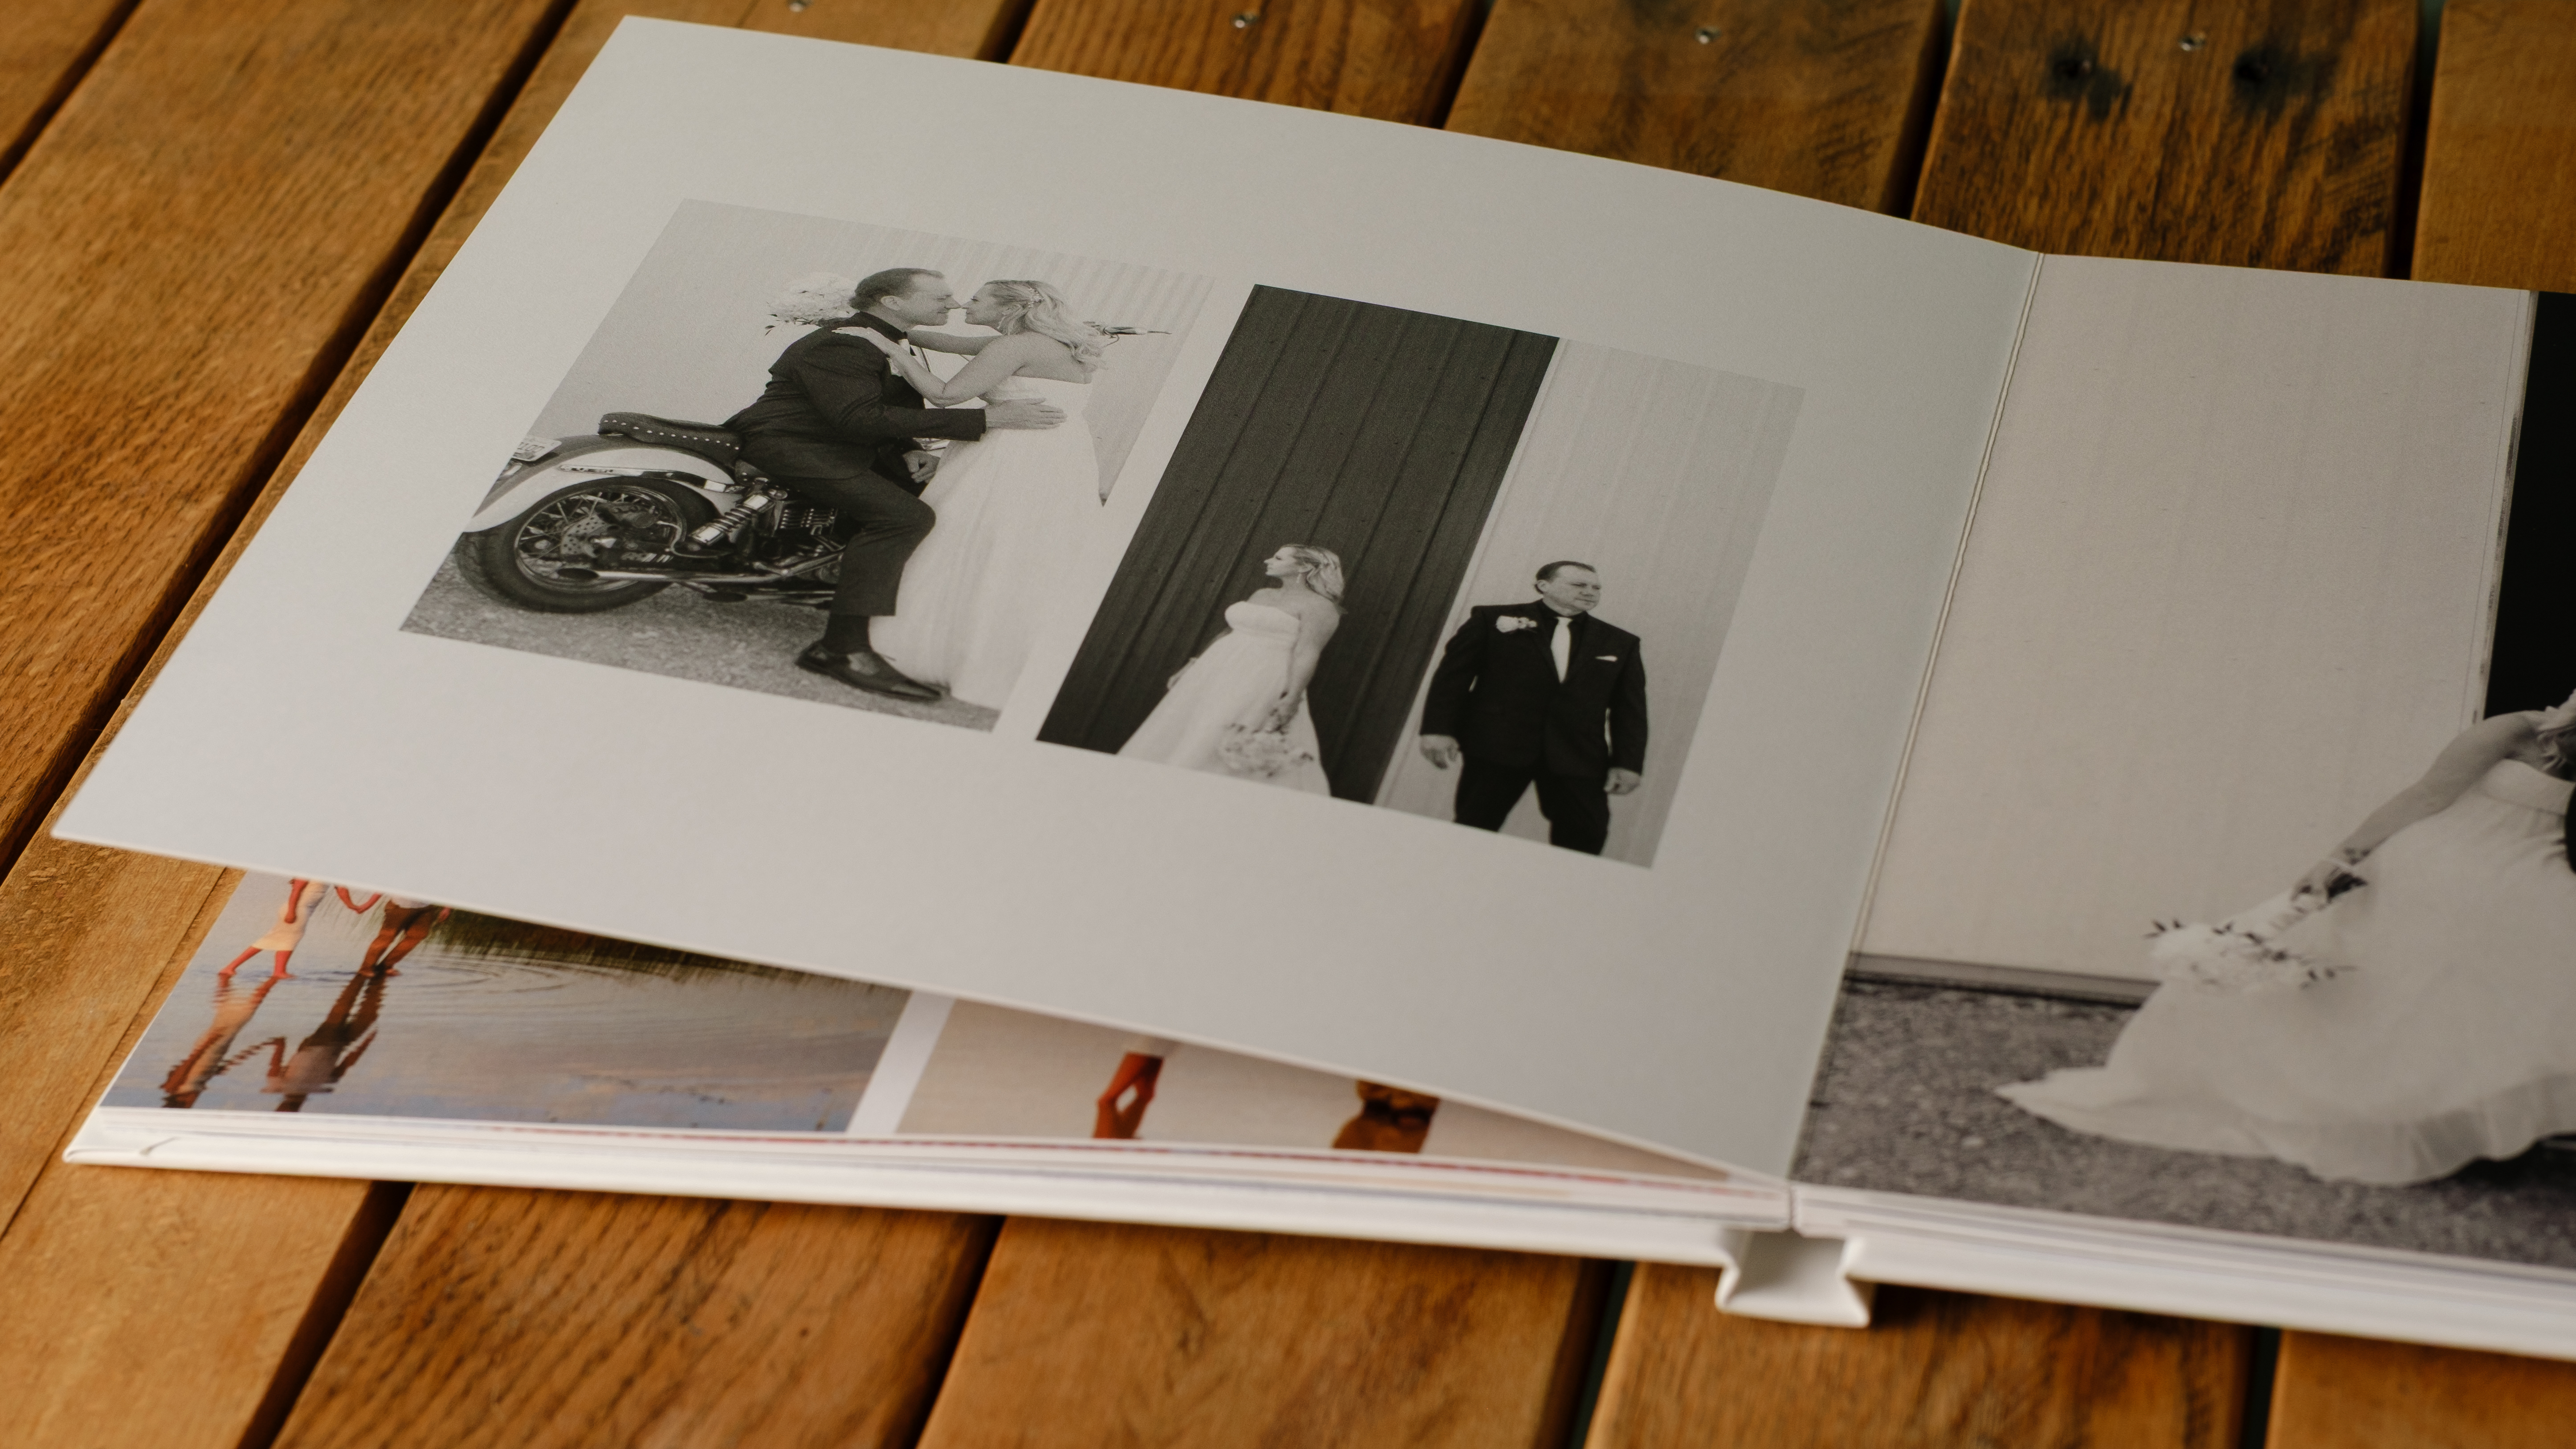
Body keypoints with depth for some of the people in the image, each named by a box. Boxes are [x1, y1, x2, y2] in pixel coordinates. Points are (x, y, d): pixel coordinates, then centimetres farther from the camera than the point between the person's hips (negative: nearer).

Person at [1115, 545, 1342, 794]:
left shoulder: (1318, 606, -9)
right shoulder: (1261, 595, 17)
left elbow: (1307, 655, -16)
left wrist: (1290, 702, -24)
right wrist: (1192, 665, 21)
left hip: (1263, 684, -9)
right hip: (1218, 674, 9)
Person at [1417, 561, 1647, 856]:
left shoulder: (1620, 643, 14)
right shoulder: (1493, 620, 7)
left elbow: (1630, 708, 12)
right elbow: (1453, 674, 2)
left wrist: (1628, 763, 1)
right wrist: (1438, 729, -9)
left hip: (1578, 757, 2)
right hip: (1498, 744, -2)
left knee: (1585, 840, -8)